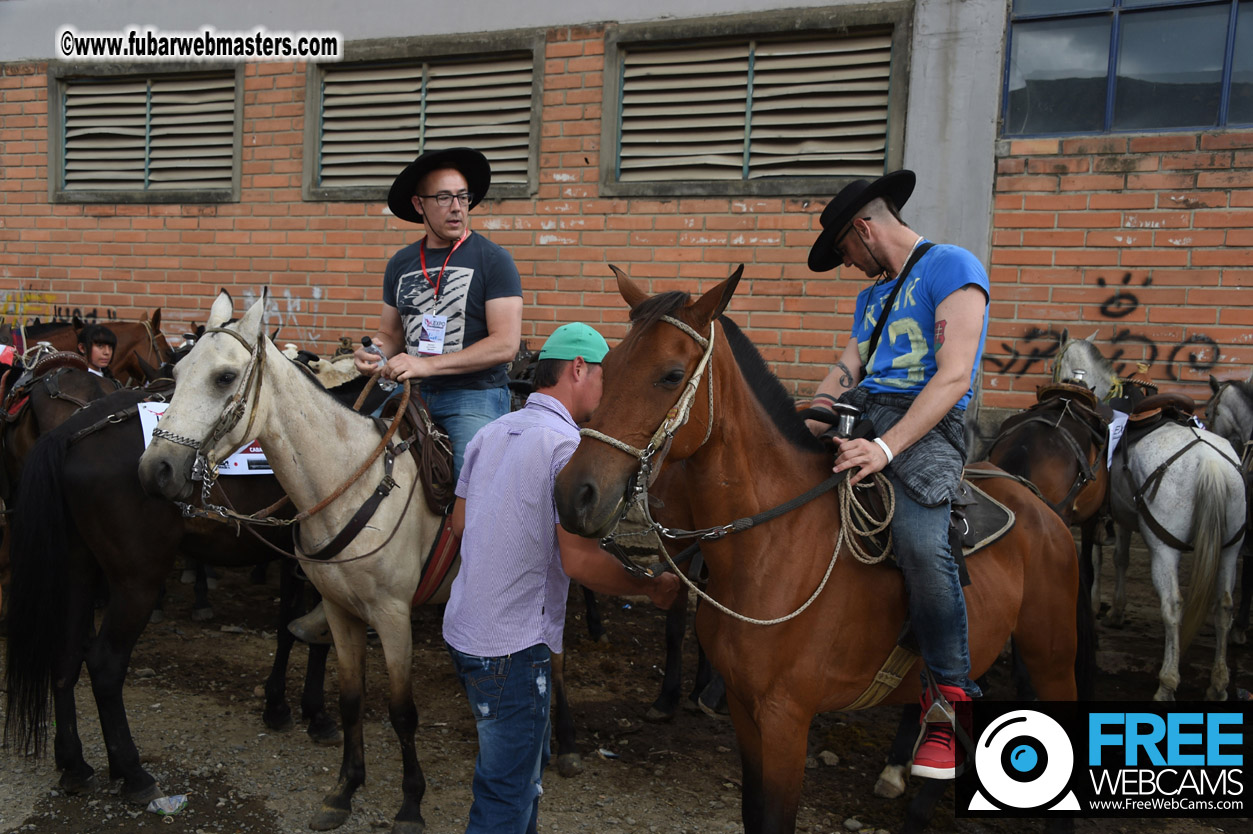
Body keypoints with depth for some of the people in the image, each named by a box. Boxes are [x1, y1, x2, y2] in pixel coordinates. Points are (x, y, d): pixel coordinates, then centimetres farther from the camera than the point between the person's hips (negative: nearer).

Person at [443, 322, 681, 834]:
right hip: (511, 645, -9)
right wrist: (653, 588, -9)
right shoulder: (568, 444, -18)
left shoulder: (491, 432, 8)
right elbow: (579, 560, -24)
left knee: (529, 759, 25)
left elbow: (460, 520, 17)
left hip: (465, 627, 9)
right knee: (507, 792, 6)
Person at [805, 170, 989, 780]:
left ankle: (951, 701, -14)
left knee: (920, 542, -30)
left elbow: (954, 375, -15)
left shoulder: (952, 267, -2)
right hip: (860, 412, 9)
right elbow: (843, 373, 17)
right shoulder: (872, 295, 25)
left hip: (924, 422, -9)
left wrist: (885, 449, -25)